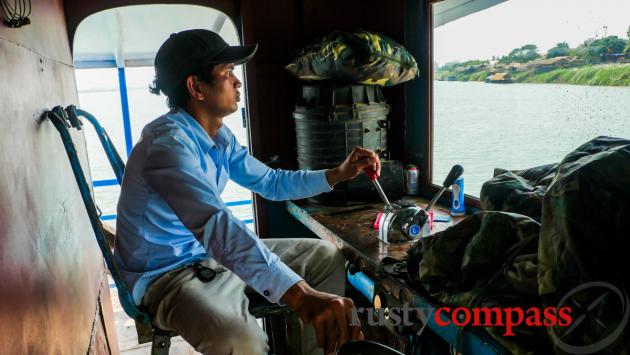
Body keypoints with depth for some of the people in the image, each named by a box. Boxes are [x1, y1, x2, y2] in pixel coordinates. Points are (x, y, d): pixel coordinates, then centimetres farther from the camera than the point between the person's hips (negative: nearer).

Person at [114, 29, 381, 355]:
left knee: (326, 256, 8)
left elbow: (271, 183, 15)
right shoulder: (168, 143, -25)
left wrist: (337, 174, 4)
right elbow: (216, 226, -40)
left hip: (213, 256, 9)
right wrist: (300, 295, -48)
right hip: (168, 273, -8)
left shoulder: (219, 137, 4)